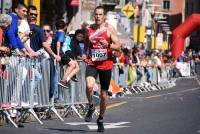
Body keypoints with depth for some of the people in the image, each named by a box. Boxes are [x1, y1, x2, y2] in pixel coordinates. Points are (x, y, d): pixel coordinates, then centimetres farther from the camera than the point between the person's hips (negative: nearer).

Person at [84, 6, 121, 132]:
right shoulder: (89, 29, 6)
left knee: (104, 94, 8)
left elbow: (118, 46, -6)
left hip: (106, 65, -1)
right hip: (92, 64, 1)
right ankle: (91, 107, 1)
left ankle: (101, 119, 28)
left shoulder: (110, 29, -3)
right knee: (89, 86, -27)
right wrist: (86, 56, 8)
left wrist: (108, 45, -25)